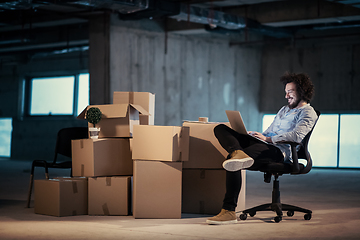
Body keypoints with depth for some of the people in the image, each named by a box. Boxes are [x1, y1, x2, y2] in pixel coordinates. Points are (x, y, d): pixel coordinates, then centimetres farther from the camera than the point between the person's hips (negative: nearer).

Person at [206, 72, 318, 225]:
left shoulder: (307, 112, 4)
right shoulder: (284, 109, 34)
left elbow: (297, 136, -14)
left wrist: (267, 139, -13)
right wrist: (256, 134, 14)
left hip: (278, 151, -10)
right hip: (264, 143, 10)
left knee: (233, 162, -33)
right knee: (220, 129, -7)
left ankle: (229, 211, -33)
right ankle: (238, 153, -40)